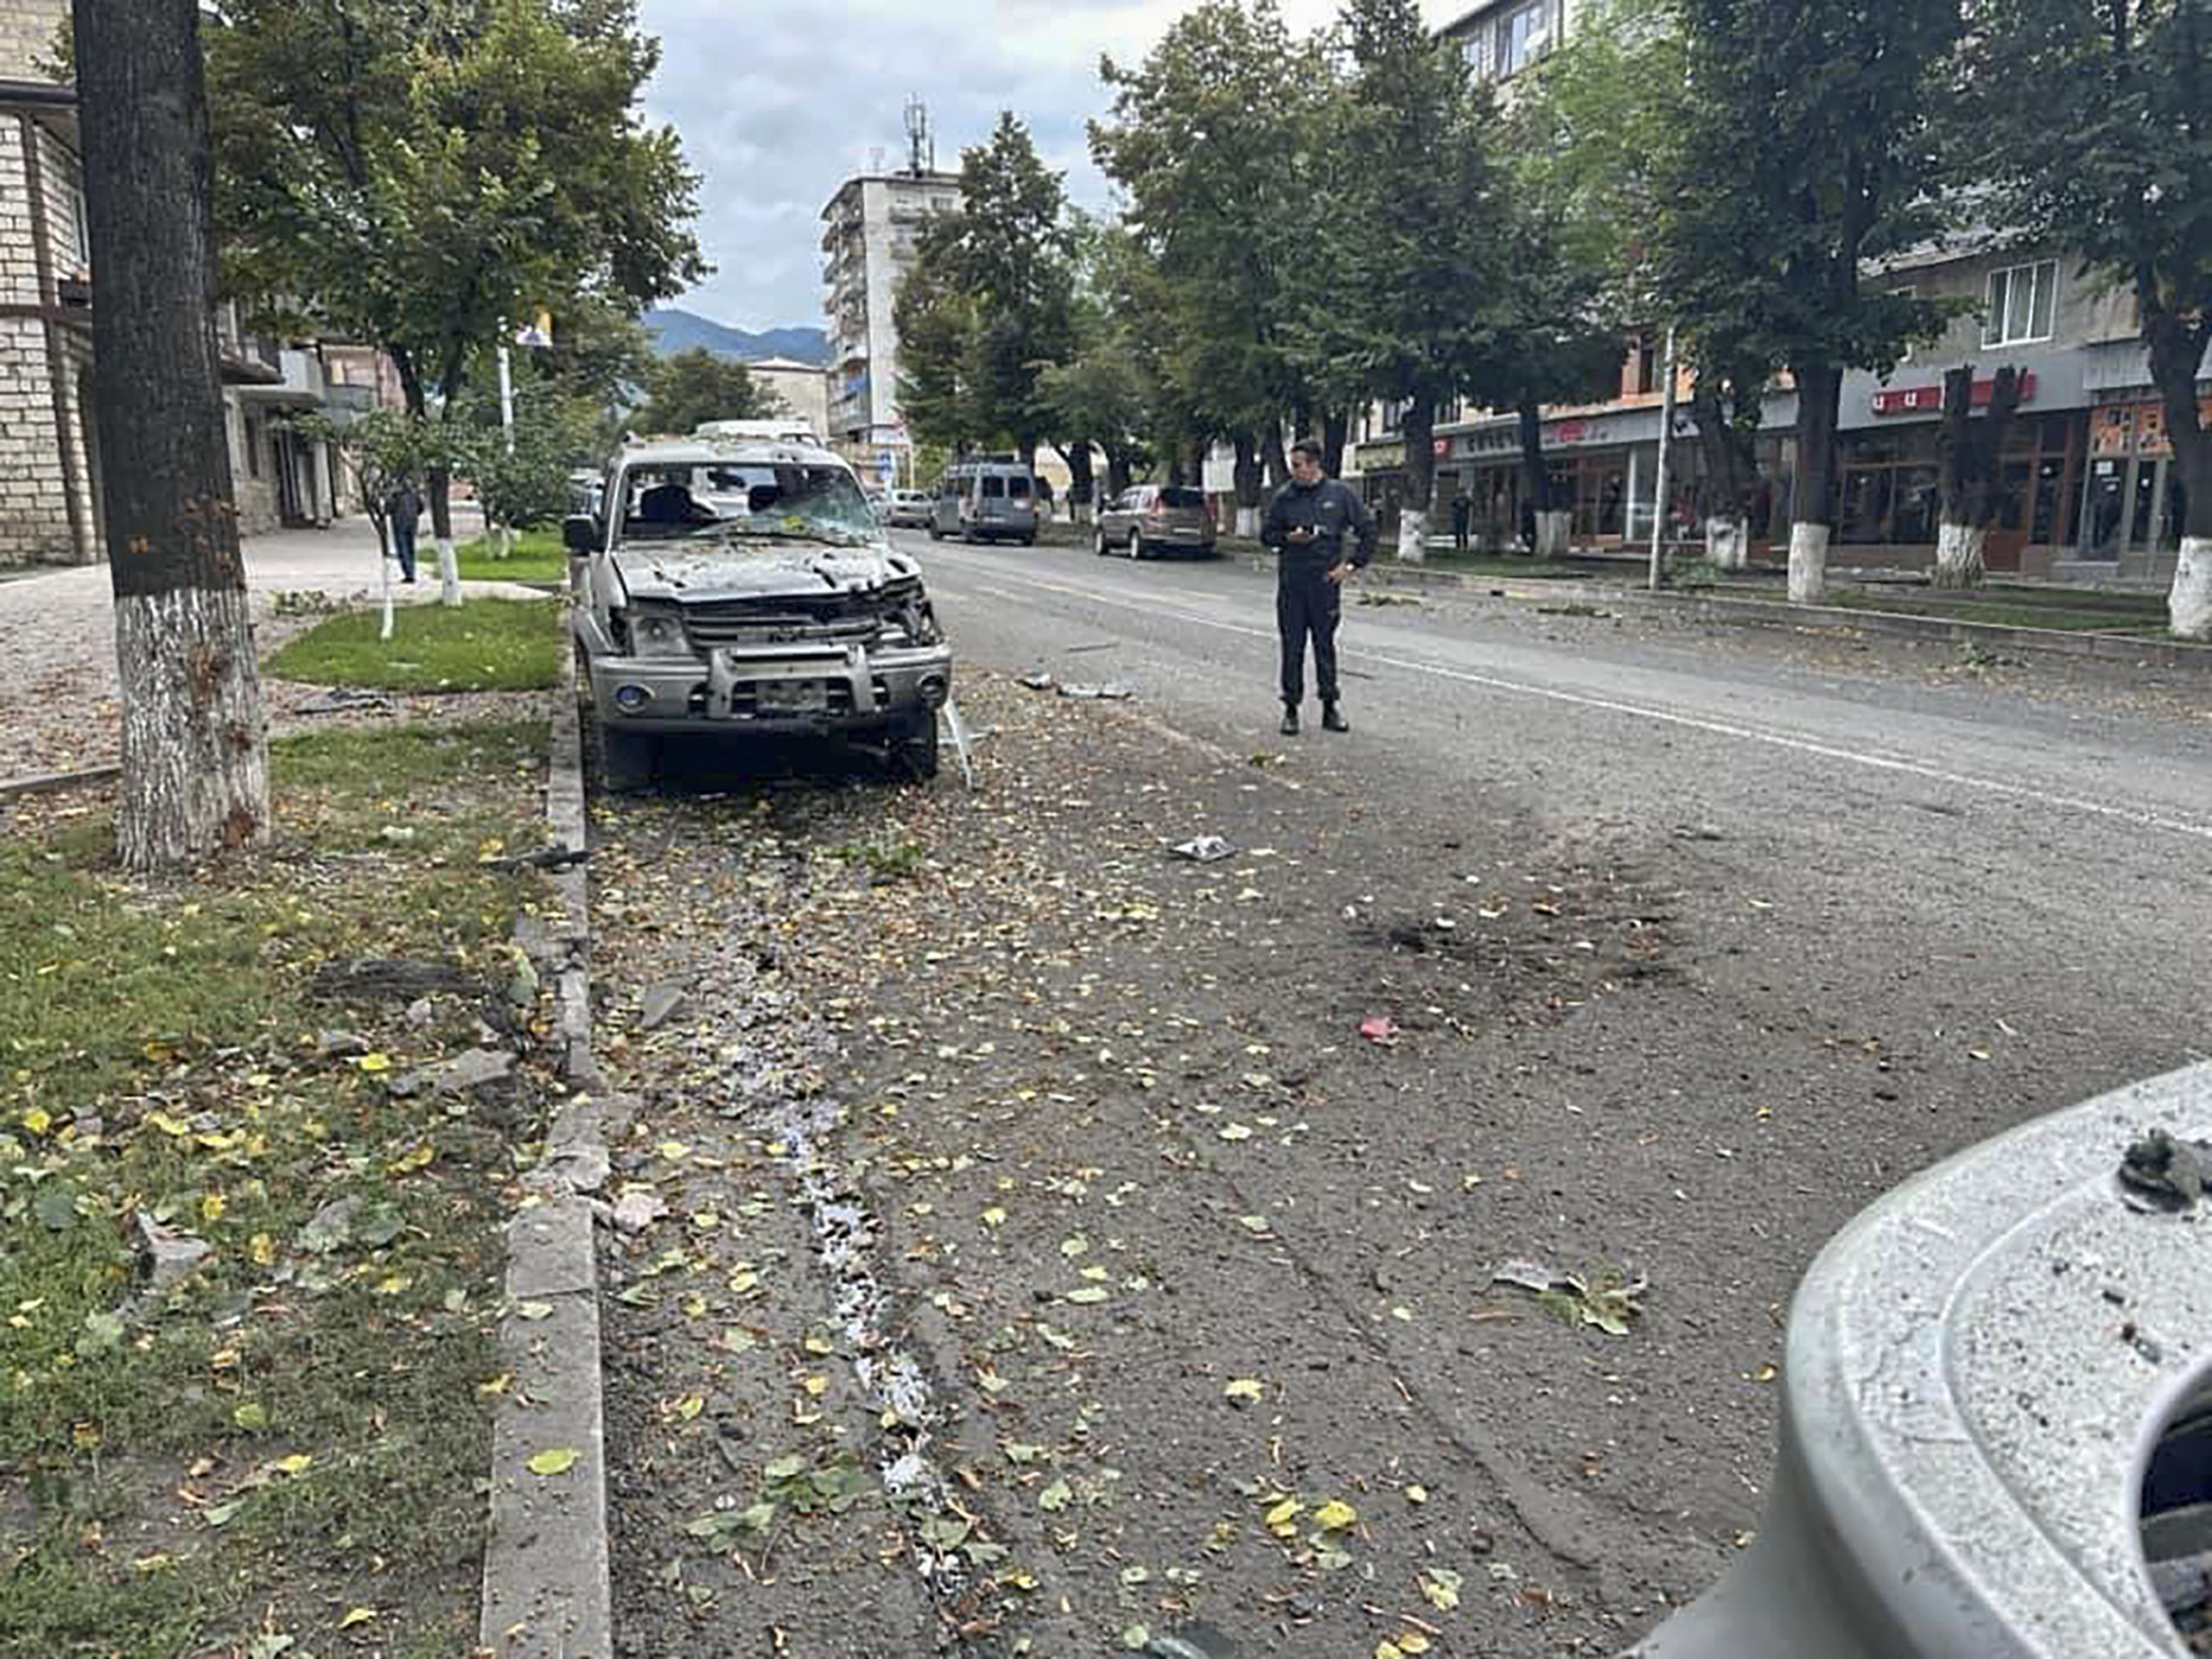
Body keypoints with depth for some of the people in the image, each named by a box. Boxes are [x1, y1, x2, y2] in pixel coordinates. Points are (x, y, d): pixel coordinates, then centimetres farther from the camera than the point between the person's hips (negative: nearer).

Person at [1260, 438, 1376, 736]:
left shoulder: (1339, 494, 2)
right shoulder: (1284, 497, 4)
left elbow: (1367, 529, 7)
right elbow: (1266, 535, 10)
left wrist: (1351, 565, 0)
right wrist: (1288, 538, -10)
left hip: (1326, 580, -1)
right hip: (1291, 582, 1)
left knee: (1325, 644, 6)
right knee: (1292, 646, 2)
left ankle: (1330, 708, 13)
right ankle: (1291, 708, 9)